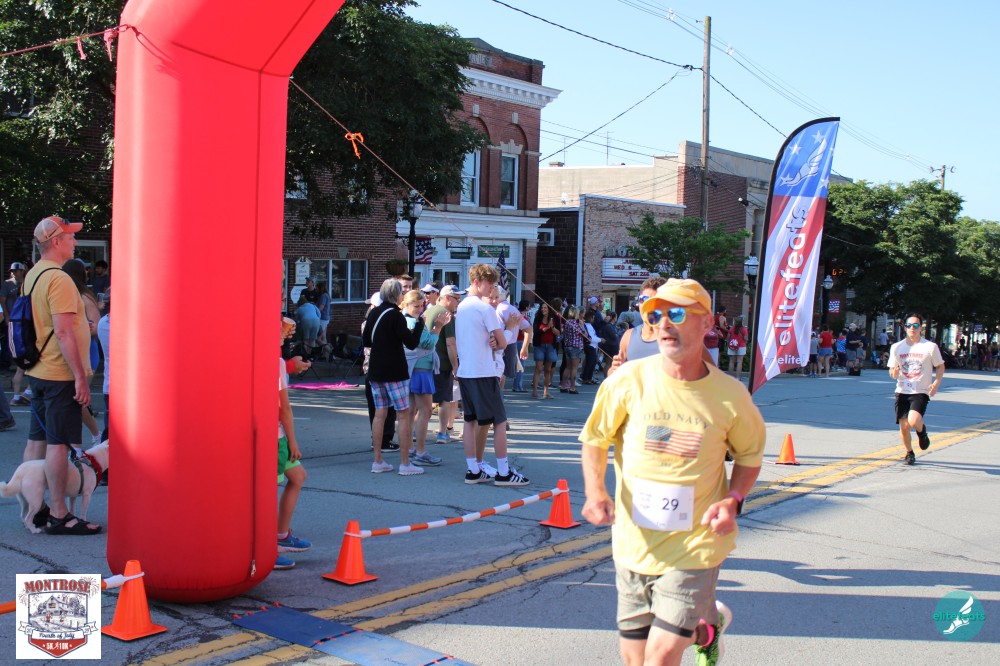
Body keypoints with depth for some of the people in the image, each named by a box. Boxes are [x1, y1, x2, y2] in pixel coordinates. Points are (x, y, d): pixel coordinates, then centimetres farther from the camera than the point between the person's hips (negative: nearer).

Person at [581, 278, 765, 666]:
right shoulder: (629, 380, -9)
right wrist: (595, 490, -12)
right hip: (633, 544, 3)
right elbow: (595, 438, 4)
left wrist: (732, 500, -10)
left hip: (694, 548, -2)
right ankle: (707, 626, 42)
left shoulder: (730, 395, -9)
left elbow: (750, 456, 7)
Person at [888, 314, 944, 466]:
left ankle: (922, 431, 14)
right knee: (904, 426, 0)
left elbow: (940, 366, 8)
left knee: (913, 421, -24)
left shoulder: (930, 347, -3)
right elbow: (892, 372, 11)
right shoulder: (897, 347, 4)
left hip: (921, 392, -3)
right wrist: (894, 373, -14)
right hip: (902, 391, 3)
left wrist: (936, 383, -8)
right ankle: (909, 453, 26)